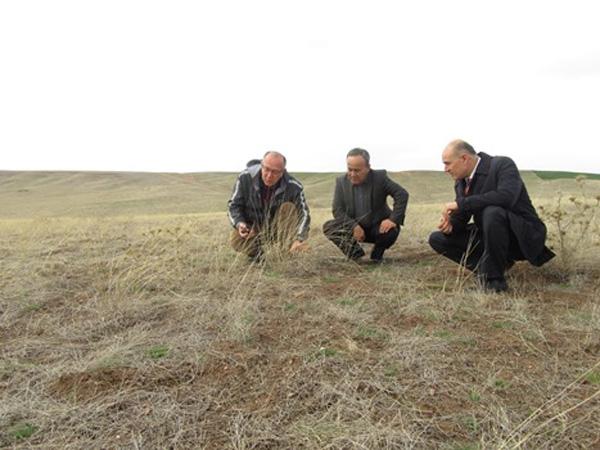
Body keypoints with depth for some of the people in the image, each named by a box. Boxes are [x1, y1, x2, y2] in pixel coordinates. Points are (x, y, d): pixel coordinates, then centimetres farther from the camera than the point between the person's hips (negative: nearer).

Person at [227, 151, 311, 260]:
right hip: (251, 227, 0)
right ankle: (258, 254, 2)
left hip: (277, 230, 1)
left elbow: (304, 214, -18)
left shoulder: (294, 186, -20)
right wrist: (239, 223, -30)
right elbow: (233, 205, -9)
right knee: (237, 241, -30)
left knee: (288, 207, -26)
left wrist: (298, 239, -35)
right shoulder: (245, 177, -19)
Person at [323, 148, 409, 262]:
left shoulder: (380, 177, -12)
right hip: (354, 227, 2)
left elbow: (402, 194, -15)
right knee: (328, 226, -20)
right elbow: (337, 211, -11)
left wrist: (393, 219, -26)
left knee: (391, 230, -33)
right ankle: (356, 254, -11)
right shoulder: (341, 182, -8)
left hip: (378, 227, -1)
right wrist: (354, 226, -27)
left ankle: (377, 254, 0)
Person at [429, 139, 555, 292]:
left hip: (523, 235, -7)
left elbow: (506, 196, -36)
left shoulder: (503, 165, -17)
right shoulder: (460, 181, 3)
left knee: (492, 212, -38)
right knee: (437, 239, -1)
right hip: (487, 236, 7)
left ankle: (494, 278, -20)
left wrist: (460, 203, -34)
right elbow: (462, 217, 8)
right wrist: (450, 224, -17)